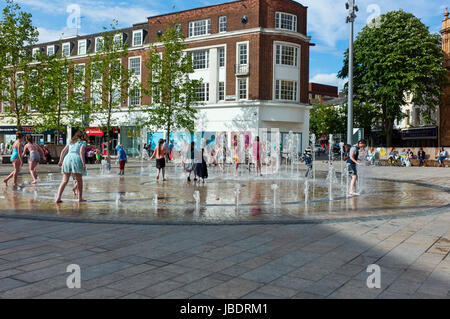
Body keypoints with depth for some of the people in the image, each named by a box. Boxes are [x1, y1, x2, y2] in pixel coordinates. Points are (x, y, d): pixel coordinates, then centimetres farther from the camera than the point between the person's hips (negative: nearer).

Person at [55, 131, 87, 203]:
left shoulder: (71, 142, 26)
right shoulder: (82, 142, 10)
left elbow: (63, 151, 18)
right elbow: (81, 152, -6)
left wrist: (60, 161, 20)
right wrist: (84, 164, -9)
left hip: (67, 158, 5)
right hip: (76, 159, -5)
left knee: (64, 181, 7)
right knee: (79, 180, 8)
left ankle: (58, 198, -4)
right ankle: (80, 198, 10)